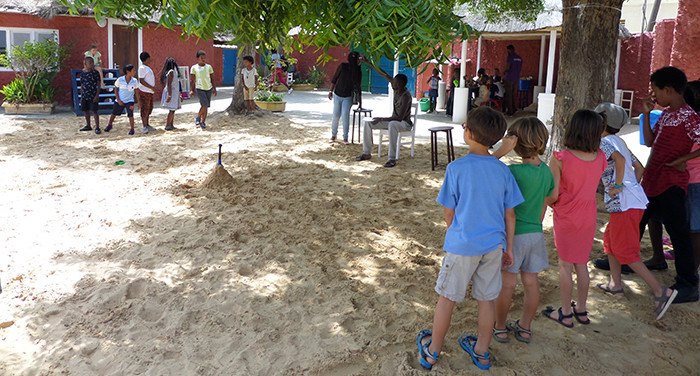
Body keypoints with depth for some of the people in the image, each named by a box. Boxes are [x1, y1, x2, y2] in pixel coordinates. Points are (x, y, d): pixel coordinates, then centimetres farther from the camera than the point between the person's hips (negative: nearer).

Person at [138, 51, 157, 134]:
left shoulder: (147, 68, 17)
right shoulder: (142, 68, -13)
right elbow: (141, 81, -18)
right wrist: (151, 87, -19)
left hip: (150, 92, 10)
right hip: (144, 92, -10)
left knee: (149, 108, 15)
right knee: (145, 109, -6)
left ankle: (147, 125, 24)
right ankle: (144, 127, -3)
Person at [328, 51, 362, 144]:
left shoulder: (358, 72, -4)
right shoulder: (343, 66, -9)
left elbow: (358, 88, 1)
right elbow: (334, 79, -2)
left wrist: (360, 103, 2)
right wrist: (331, 91, -5)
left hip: (348, 97, 0)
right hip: (337, 95, 0)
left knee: (345, 115, -12)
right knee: (336, 116, 2)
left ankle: (345, 138, -3)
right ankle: (333, 135, 22)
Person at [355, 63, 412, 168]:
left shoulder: (406, 96, -27)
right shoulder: (397, 87, -4)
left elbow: (400, 117, -33)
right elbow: (383, 73, 4)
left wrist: (381, 119, -33)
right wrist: (369, 63, 1)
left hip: (404, 123, -8)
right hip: (393, 120, 8)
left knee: (392, 125, -44)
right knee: (368, 123, -5)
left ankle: (392, 159, -43)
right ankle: (366, 153, 0)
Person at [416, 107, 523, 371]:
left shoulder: (457, 168, -15)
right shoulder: (503, 170, -3)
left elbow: (449, 212, -7)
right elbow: (510, 215, 2)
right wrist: (508, 248, 13)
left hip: (462, 245, -4)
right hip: (494, 245, 4)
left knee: (447, 298, 11)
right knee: (486, 299, 16)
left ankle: (432, 352, 26)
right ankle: (481, 353, 33)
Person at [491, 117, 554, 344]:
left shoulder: (514, 172, -23)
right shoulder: (547, 172, 0)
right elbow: (543, 206, 9)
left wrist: (501, 151, -27)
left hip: (513, 234, -6)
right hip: (536, 232, 6)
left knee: (508, 283, 6)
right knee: (531, 282, 14)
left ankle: (500, 328, 22)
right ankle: (525, 328, 28)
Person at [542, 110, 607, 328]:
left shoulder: (559, 159, -20)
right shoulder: (600, 158, -7)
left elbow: (553, 195, -20)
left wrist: (551, 203, 0)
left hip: (565, 218, -4)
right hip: (589, 217, 4)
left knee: (565, 266, 9)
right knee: (582, 264, 18)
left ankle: (566, 313, 19)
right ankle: (582, 311, 29)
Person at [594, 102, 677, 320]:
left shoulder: (604, 142, -9)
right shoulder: (619, 142, 19)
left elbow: (620, 159, -28)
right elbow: (639, 168, 23)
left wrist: (619, 186, -20)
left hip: (624, 204, -9)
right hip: (636, 200, 10)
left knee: (624, 251, -5)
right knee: (610, 239, 20)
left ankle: (661, 291, -6)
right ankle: (616, 285, 25)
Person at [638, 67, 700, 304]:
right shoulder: (665, 114, 13)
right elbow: (650, 142, 16)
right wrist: (646, 114, 12)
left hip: (671, 184, -9)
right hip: (652, 180, 9)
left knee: (678, 232, -4)